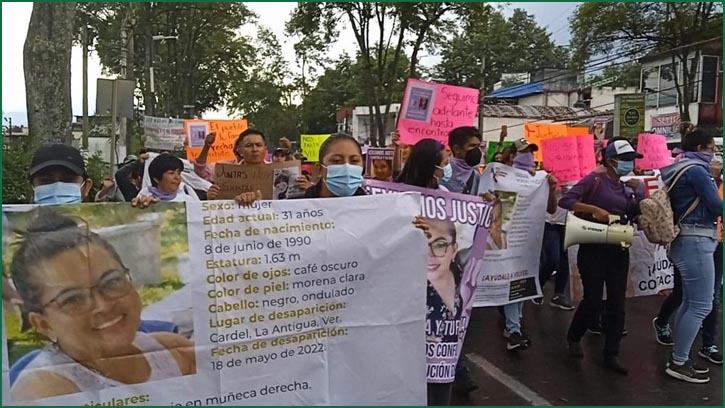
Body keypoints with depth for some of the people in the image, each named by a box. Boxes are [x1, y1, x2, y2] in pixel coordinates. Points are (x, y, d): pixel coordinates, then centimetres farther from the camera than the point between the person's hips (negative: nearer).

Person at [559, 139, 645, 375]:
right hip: (593, 249, -6)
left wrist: (638, 191, -3)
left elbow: (635, 215, 9)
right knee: (593, 300, -3)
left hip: (619, 250, 6)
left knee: (617, 302, 4)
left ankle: (611, 355, 14)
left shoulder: (629, 186, 10)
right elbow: (565, 201, -16)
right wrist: (594, 209, -25)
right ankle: (574, 337, 25)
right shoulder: (595, 179, -8)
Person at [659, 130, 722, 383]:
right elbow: (716, 206, -13)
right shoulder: (697, 170, -12)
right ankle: (679, 364, -1)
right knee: (701, 305, -7)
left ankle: (679, 358, 18)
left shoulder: (680, 169, 17)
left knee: (690, 302, 13)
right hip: (695, 241, -10)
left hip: (686, 240, 10)